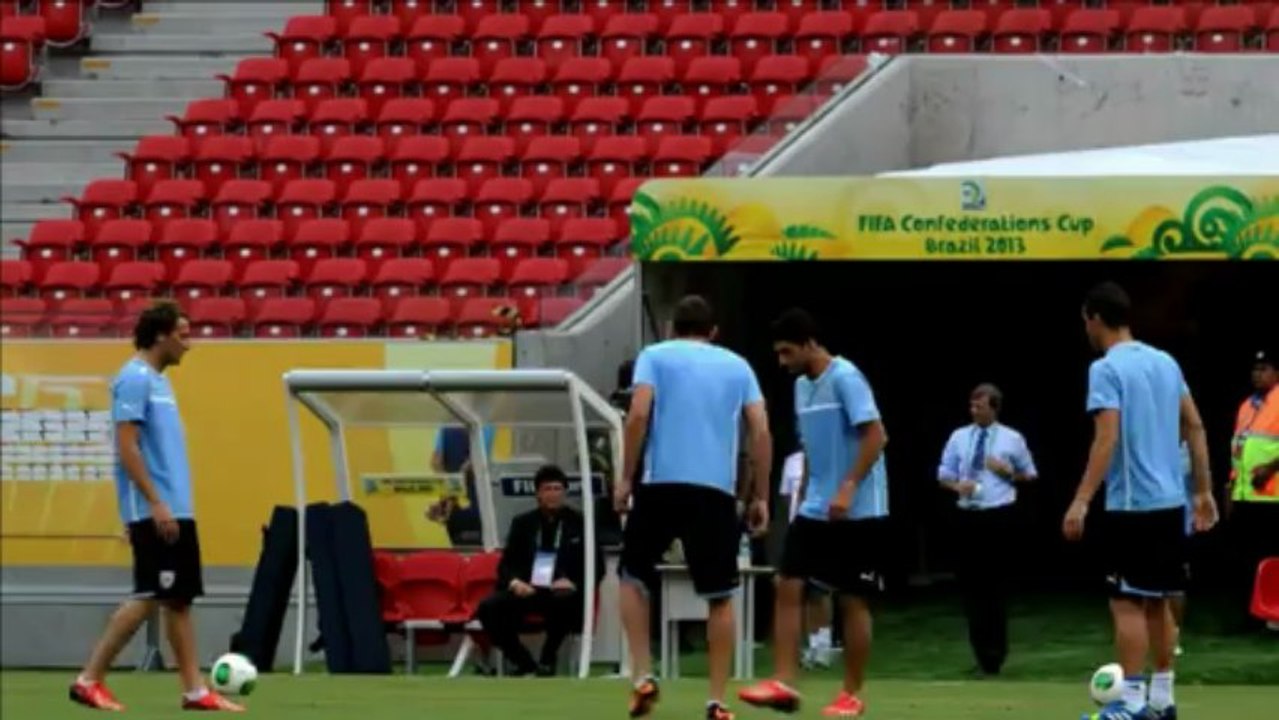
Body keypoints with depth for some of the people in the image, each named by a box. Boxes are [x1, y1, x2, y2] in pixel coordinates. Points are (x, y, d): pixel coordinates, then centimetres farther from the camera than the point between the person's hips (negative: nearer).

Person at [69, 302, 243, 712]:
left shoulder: (157, 381, 16)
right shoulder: (135, 380, -12)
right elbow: (127, 448, -18)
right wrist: (155, 503, -22)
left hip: (176, 510, 9)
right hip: (156, 511, -9)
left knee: (179, 599, 7)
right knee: (150, 597, -10)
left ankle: (195, 691, 7)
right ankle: (89, 680, -6)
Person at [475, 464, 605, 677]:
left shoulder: (580, 524, 10)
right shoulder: (523, 524, 17)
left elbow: (597, 567, 6)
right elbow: (506, 564, 14)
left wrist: (574, 583, -14)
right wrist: (514, 582, -10)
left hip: (562, 592, -3)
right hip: (526, 591, 3)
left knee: (563, 600, -40)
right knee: (488, 608, -26)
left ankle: (547, 659, -15)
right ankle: (524, 662, -7)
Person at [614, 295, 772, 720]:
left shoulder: (655, 357, 10)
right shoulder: (737, 366, 16)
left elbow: (638, 415, -5)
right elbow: (761, 433, 7)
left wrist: (626, 478, -1)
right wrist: (760, 497, 11)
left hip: (662, 483, -1)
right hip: (717, 492, 1)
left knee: (634, 576, 17)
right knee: (720, 597, 6)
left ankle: (643, 677, 5)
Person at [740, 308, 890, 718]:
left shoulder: (845, 378, -13)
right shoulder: (802, 386, 12)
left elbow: (876, 436, -19)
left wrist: (848, 488, -25)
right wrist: (805, 496, 19)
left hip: (857, 512, -8)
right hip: (815, 510, 8)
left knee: (853, 600, -1)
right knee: (788, 588, -3)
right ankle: (785, 685, -5)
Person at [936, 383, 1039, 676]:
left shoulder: (1012, 439, 4)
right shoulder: (959, 438, 9)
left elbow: (1030, 475, 14)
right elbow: (944, 475, 14)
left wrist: (1008, 472, -6)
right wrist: (956, 485, -8)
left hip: (1000, 516, -3)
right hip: (969, 516, 3)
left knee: (997, 583, -3)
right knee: (971, 583, 2)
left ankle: (994, 654, 3)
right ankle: (981, 650, 12)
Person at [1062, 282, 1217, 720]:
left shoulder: (1106, 369, -11)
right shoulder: (1165, 363, 11)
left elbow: (1107, 438, -19)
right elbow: (1195, 427, 13)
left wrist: (1081, 502, -21)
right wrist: (1204, 491, 18)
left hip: (1131, 506, -7)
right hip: (1170, 503, 7)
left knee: (1128, 603, -5)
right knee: (1157, 601, 14)